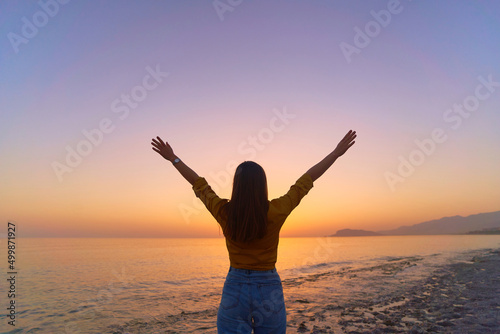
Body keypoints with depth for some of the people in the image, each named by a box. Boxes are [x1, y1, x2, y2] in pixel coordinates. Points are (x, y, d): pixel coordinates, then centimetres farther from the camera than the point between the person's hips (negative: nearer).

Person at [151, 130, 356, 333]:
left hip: (235, 289, 1)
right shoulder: (276, 211, -15)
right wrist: (337, 153, 5)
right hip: (269, 290, 0)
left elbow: (199, 184, 3)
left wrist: (173, 158, 18)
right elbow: (306, 180, -7)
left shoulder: (224, 212, -11)